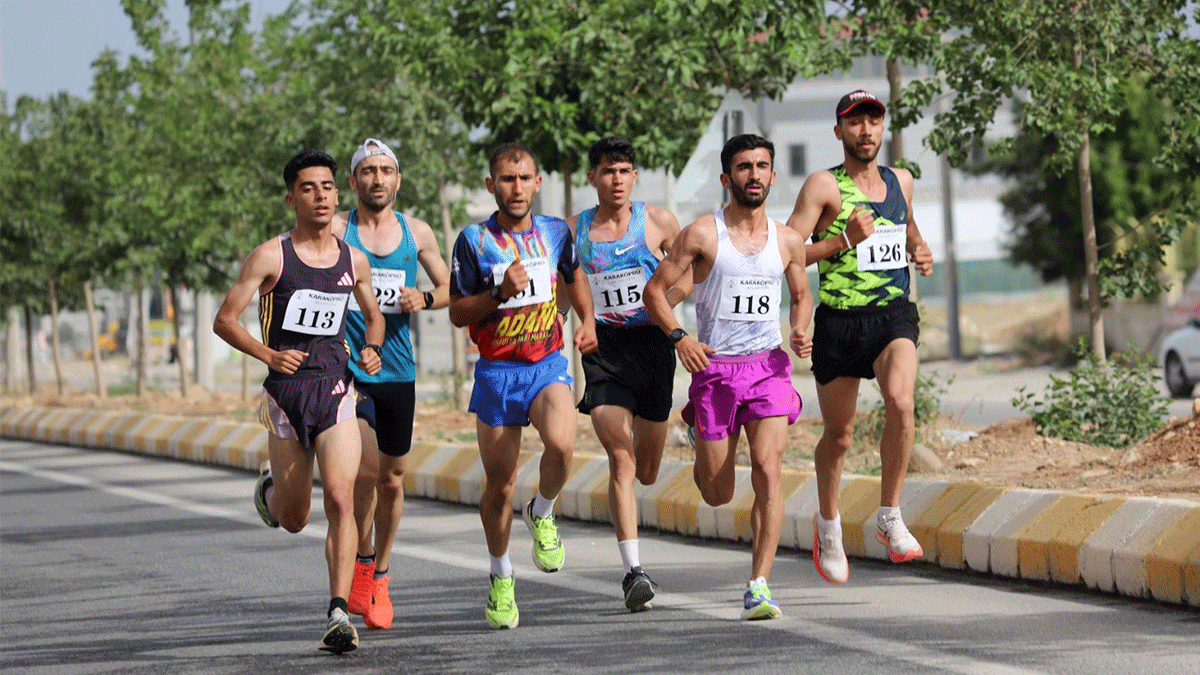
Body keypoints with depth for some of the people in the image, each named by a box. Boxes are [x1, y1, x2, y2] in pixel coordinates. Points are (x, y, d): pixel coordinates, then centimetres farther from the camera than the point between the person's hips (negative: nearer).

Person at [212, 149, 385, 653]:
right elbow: (224, 320, -4)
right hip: (287, 392, -2)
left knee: (340, 500, -17)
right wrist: (268, 355, -17)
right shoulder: (271, 257, -5)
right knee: (294, 520, 9)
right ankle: (270, 487, 47)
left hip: (337, 391, 2)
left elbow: (373, 315, 24)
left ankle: (339, 614, -18)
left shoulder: (354, 261, 7)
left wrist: (372, 350, 3)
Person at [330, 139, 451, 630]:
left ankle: (379, 576, 29)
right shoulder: (335, 230, -3)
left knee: (392, 478, 11)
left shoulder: (417, 234, 7)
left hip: (398, 371, 4)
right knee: (367, 466, -21)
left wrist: (425, 299, -6)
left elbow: (448, 289, 17)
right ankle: (361, 559, 1)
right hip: (347, 368, -4)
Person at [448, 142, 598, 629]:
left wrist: (587, 320, 11)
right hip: (496, 371, -1)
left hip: (548, 365, 1)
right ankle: (501, 578, 26)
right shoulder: (474, 240, -5)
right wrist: (500, 293, -18)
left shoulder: (556, 232, 4)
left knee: (561, 443, -29)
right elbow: (457, 313, -2)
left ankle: (542, 515, 2)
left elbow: (573, 274, 25)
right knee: (499, 486, 4)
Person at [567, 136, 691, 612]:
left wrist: (663, 302, -8)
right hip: (602, 347, -1)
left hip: (651, 343, 1)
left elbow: (691, 274, 11)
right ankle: (633, 570, -16)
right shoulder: (573, 230, 4)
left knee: (646, 472, 9)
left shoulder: (657, 222, 2)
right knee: (621, 459, -16)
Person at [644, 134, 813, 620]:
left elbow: (801, 294, 22)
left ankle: (759, 587, -16)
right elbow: (655, 290, -1)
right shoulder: (703, 234, -5)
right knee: (717, 495, 6)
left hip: (768, 366, 2)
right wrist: (678, 337, -17)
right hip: (714, 368, -2)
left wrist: (800, 332, 1)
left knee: (768, 472, -18)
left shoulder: (787, 241, 6)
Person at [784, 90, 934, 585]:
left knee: (900, 402, -27)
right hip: (840, 321, -2)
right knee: (838, 436, 9)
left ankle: (889, 518, -13)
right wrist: (845, 240, -18)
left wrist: (920, 252, 12)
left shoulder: (900, 181, 12)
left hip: (895, 316, 2)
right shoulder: (824, 185, -4)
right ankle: (828, 523, 37)